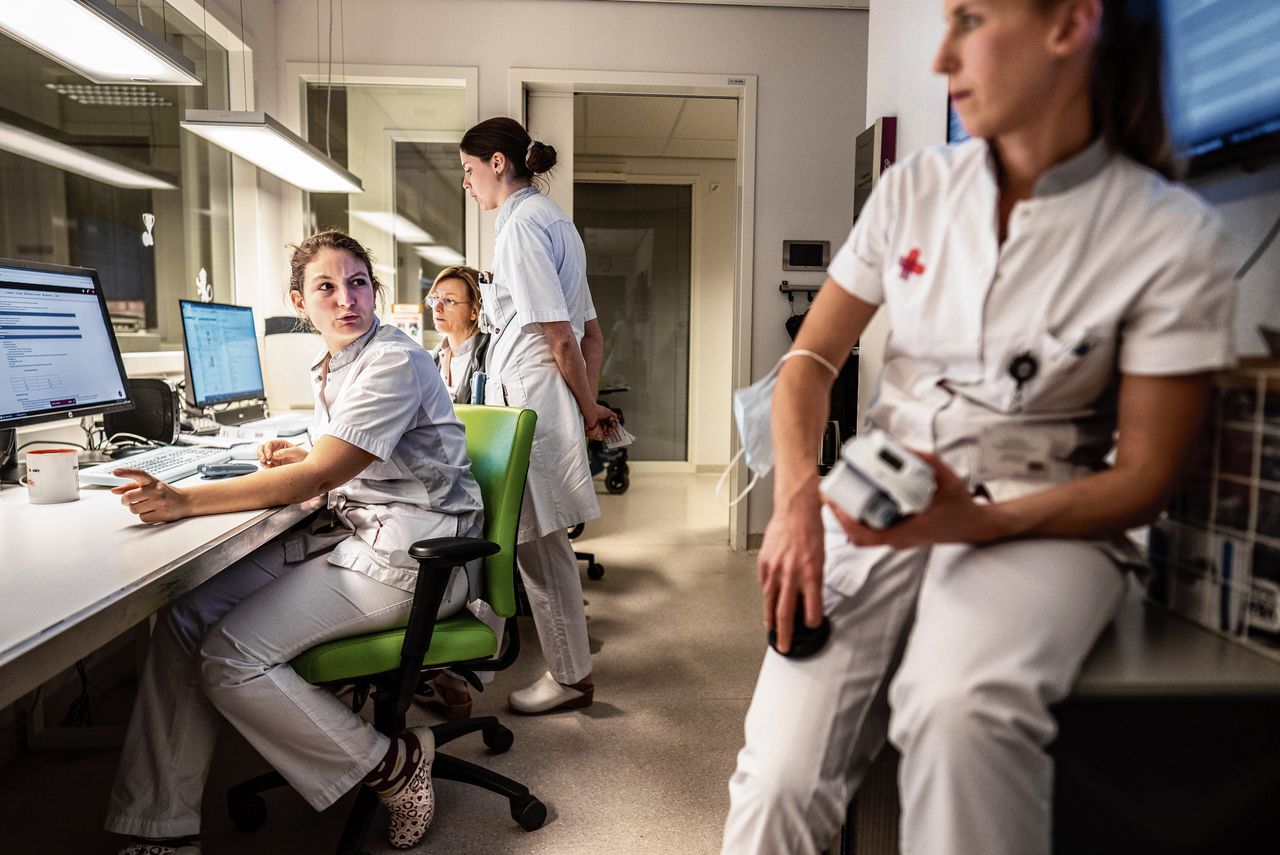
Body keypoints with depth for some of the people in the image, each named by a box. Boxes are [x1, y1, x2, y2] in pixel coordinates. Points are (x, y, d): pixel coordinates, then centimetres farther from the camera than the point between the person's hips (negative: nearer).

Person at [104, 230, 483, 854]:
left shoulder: (394, 362, -15)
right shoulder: (331, 368, 13)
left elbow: (316, 477, -21)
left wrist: (183, 501, -24)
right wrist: (295, 453, 7)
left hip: (411, 554, -9)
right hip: (350, 534, 9)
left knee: (230, 657, -17)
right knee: (186, 615, -4)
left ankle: (393, 764, -1)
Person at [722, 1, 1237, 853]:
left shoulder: (1174, 236, -6)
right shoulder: (913, 189, 4)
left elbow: (1145, 477, -3)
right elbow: (811, 360, 5)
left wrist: (979, 522, -19)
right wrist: (797, 498, -14)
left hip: (1041, 520, -1)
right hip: (881, 506, 2)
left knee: (962, 706, -37)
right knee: (781, 782, -19)